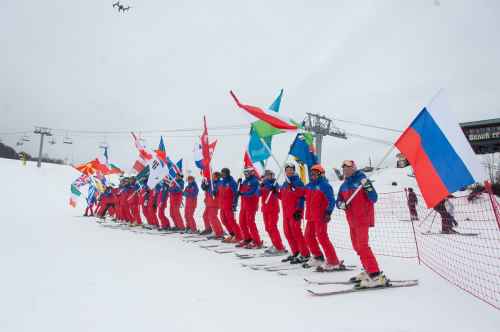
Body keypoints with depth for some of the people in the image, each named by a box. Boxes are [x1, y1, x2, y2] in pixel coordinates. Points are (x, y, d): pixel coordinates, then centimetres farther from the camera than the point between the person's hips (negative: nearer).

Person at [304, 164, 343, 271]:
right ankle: (318, 258, 34)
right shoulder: (309, 186, 12)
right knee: (309, 237, 16)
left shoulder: (325, 185, -11)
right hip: (311, 216, 9)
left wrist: (328, 212, -25)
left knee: (322, 238, -12)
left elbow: (331, 200, -16)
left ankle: (333, 262, -3)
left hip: (321, 217, -9)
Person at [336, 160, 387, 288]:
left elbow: (374, 199, -14)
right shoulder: (344, 185, 10)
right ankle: (368, 271, 26)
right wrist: (341, 204, -9)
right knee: (357, 246, 14)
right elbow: (338, 201, 13)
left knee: (362, 246, -15)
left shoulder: (361, 180, -10)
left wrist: (367, 186, -29)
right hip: (352, 220, 8)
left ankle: (376, 276, -11)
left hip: (363, 218, -8)